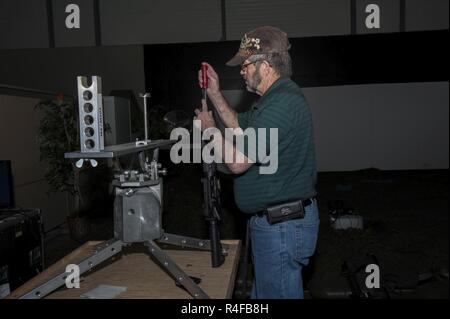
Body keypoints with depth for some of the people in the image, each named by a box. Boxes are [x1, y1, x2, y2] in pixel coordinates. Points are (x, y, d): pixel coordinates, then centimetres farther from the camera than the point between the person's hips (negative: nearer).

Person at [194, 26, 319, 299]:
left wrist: (209, 128, -7)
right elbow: (242, 128, 22)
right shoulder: (277, 97, 12)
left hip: (282, 226, -11)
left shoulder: (282, 103, -25)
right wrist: (215, 95, 15)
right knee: (264, 291, 25)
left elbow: (238, 161, -23)